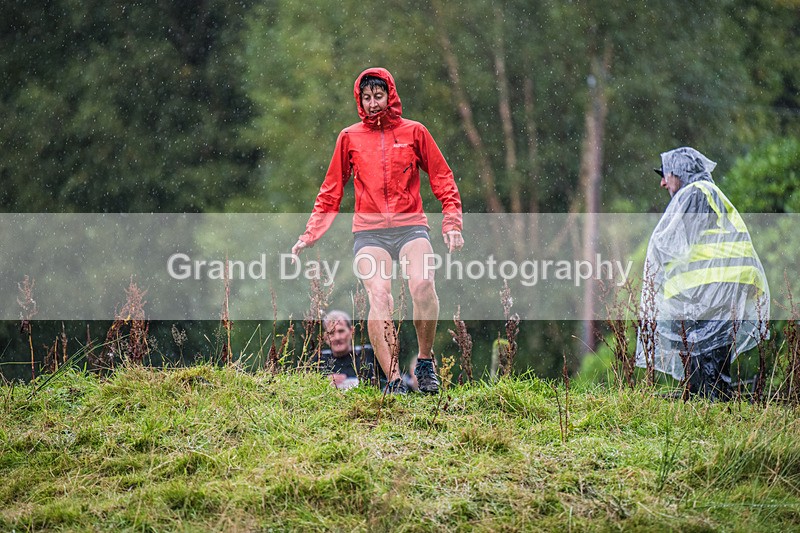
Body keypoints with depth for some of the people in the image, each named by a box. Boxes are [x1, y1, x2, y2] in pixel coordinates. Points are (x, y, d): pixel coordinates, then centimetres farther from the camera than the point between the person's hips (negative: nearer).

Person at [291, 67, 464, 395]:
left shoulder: (414, 132, 11)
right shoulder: (350, 138, 13)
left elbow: (443, 181, 13)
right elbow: (331, 192, 19)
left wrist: (452, 224, 1)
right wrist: (309, 235, 13)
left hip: (411, 227, -1)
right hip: (369, 232, 1)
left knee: (423, 284, -27)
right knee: (379, 297, -21)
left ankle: (425, 361, -9)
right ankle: (393, 380, -25)